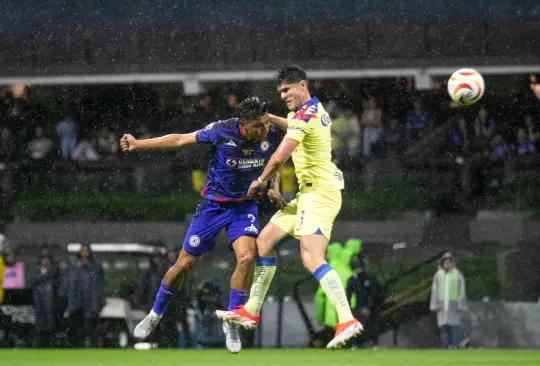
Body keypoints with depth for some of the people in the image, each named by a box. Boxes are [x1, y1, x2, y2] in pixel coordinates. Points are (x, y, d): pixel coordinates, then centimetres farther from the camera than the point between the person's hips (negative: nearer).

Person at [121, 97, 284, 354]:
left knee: (247, 257, -24)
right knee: (185, 263, 4)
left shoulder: (271, 135, -13)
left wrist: (272, 188, -1)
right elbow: (180, 140, -12)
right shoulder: (222, 131, -23)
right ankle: (155, 315, 29)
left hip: (245, 205, 1)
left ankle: (231, 323, -6)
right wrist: (139, 144, -13)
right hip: (214, 204, -1)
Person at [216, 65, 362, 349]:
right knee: (264, 240, 14)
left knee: (312, 260, -24)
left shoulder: (305, 114, -16)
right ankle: (250, 312, 20)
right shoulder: (315, 109, 15)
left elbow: (279, 157, -21)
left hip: (319, 193, -11)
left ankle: (347, 321, -32)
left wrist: (261, 181, -3)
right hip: (309, 193, 11)